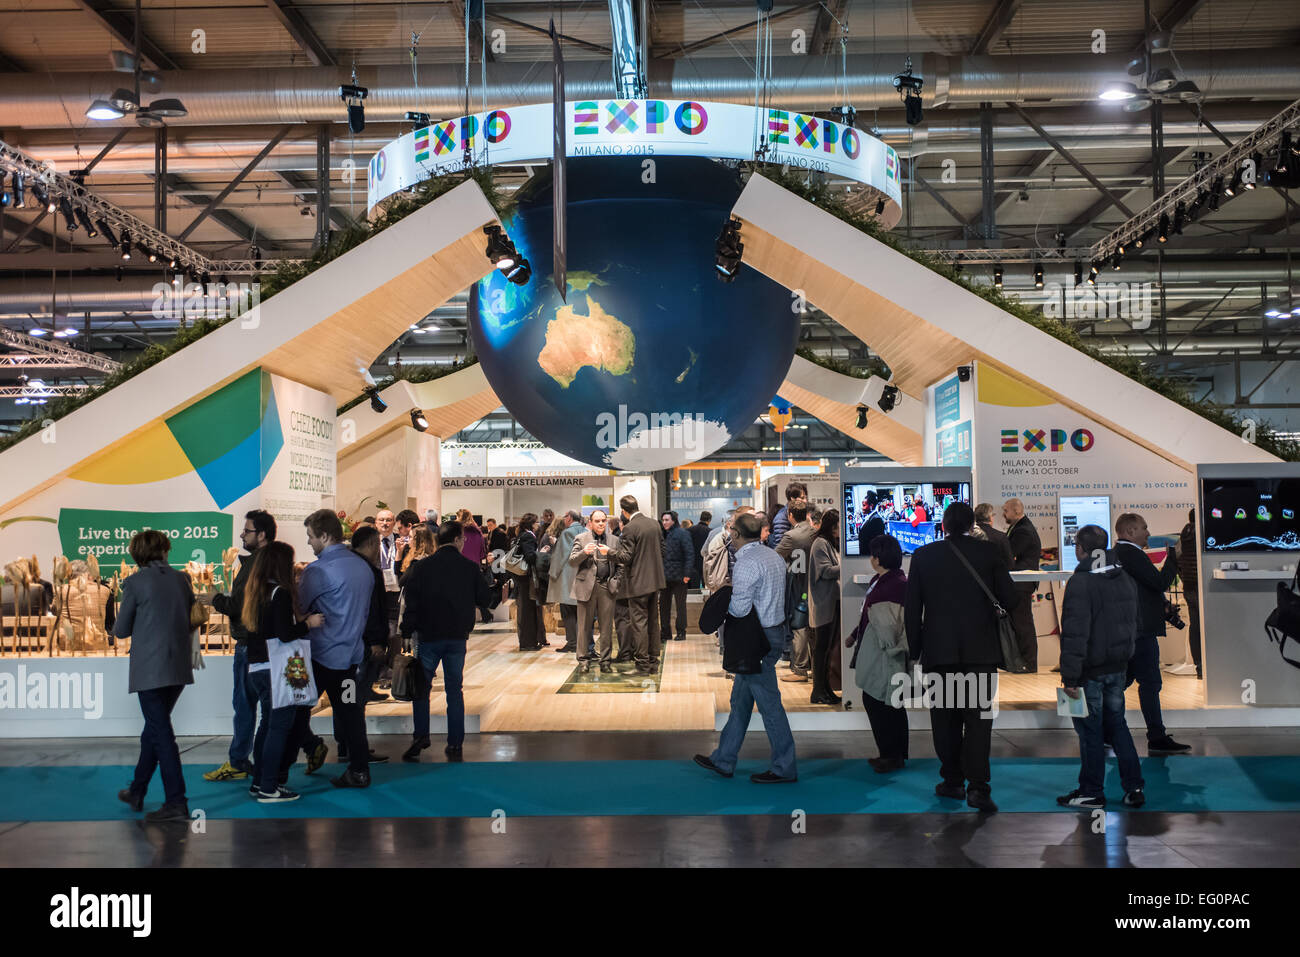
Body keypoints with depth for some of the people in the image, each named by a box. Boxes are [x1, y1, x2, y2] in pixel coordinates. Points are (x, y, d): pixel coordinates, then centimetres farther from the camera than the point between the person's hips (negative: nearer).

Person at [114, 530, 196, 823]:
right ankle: (137, 791, 32)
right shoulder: (181, 579, 5)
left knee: (160, 732, -4)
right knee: (155, 727, 19)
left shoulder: (135, 582, -8)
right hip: (180, 666, 6)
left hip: (150, 668, -6)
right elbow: (193, 618, 13)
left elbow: (120, 630, -3)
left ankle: (176, 802, -6)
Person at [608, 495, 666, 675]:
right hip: (655, 580, 7)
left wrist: (609, 551, -3)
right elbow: (662, 550, 14)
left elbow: (625, 557, -17)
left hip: (638, 583, -7)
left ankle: (643, 664, 1)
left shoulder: (629, 528, -16)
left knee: (638, 623, -1)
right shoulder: (654, 523, 7)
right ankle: (653, 661, 19)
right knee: (653, 621, 14)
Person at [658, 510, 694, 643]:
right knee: (664, 604, 6)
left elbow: (689, 554, -12)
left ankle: (681, 632, 12)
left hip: (678, 576, -6)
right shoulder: (663, 534, 12)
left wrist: (687, 573, -17)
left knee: (680, 605, 4)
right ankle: (665, 632, 13)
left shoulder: (682, 533, -7)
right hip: (665, 576, 6)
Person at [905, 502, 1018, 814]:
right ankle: (978, 786, -8)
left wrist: (914, 648, 10)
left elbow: (911, 609, 2)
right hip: (981, 648, 0)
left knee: (945, 717, 11)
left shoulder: (922, 555, 1)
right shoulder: (987, 552, -1)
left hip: (938, 649, 1)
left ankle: (953, 781, 18)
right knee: (978, 716, 1)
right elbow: (1010, 600, -1)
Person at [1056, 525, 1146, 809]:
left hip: (1091, 669, -7)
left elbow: (1075, 633, -22)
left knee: (1090, 730, 3)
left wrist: (1070, 676, -20)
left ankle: (1091, 792, 12)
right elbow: (1133, 623, 18)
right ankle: (1134, 788, 18)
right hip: (1118, 667, 8)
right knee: (1116, 723, 17)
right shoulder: (1126, 578, 9)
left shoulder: (1080, 582, -18)